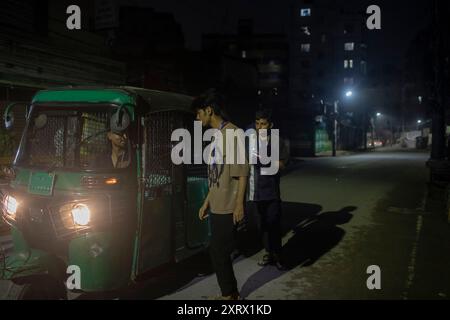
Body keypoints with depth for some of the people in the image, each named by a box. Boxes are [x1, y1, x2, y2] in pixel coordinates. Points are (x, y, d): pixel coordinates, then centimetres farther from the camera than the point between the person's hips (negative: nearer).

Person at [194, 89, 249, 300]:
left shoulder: (232, 132, -12)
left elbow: (242, 172, -16)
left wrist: (239, 204, -18)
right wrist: (206, 202, 19)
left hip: (228, 208, -8)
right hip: (217, 207, 9)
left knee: (219, 252, -2)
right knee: (219, 253, 12)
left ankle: (229, 294, 14)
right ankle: (231, 294, 24)